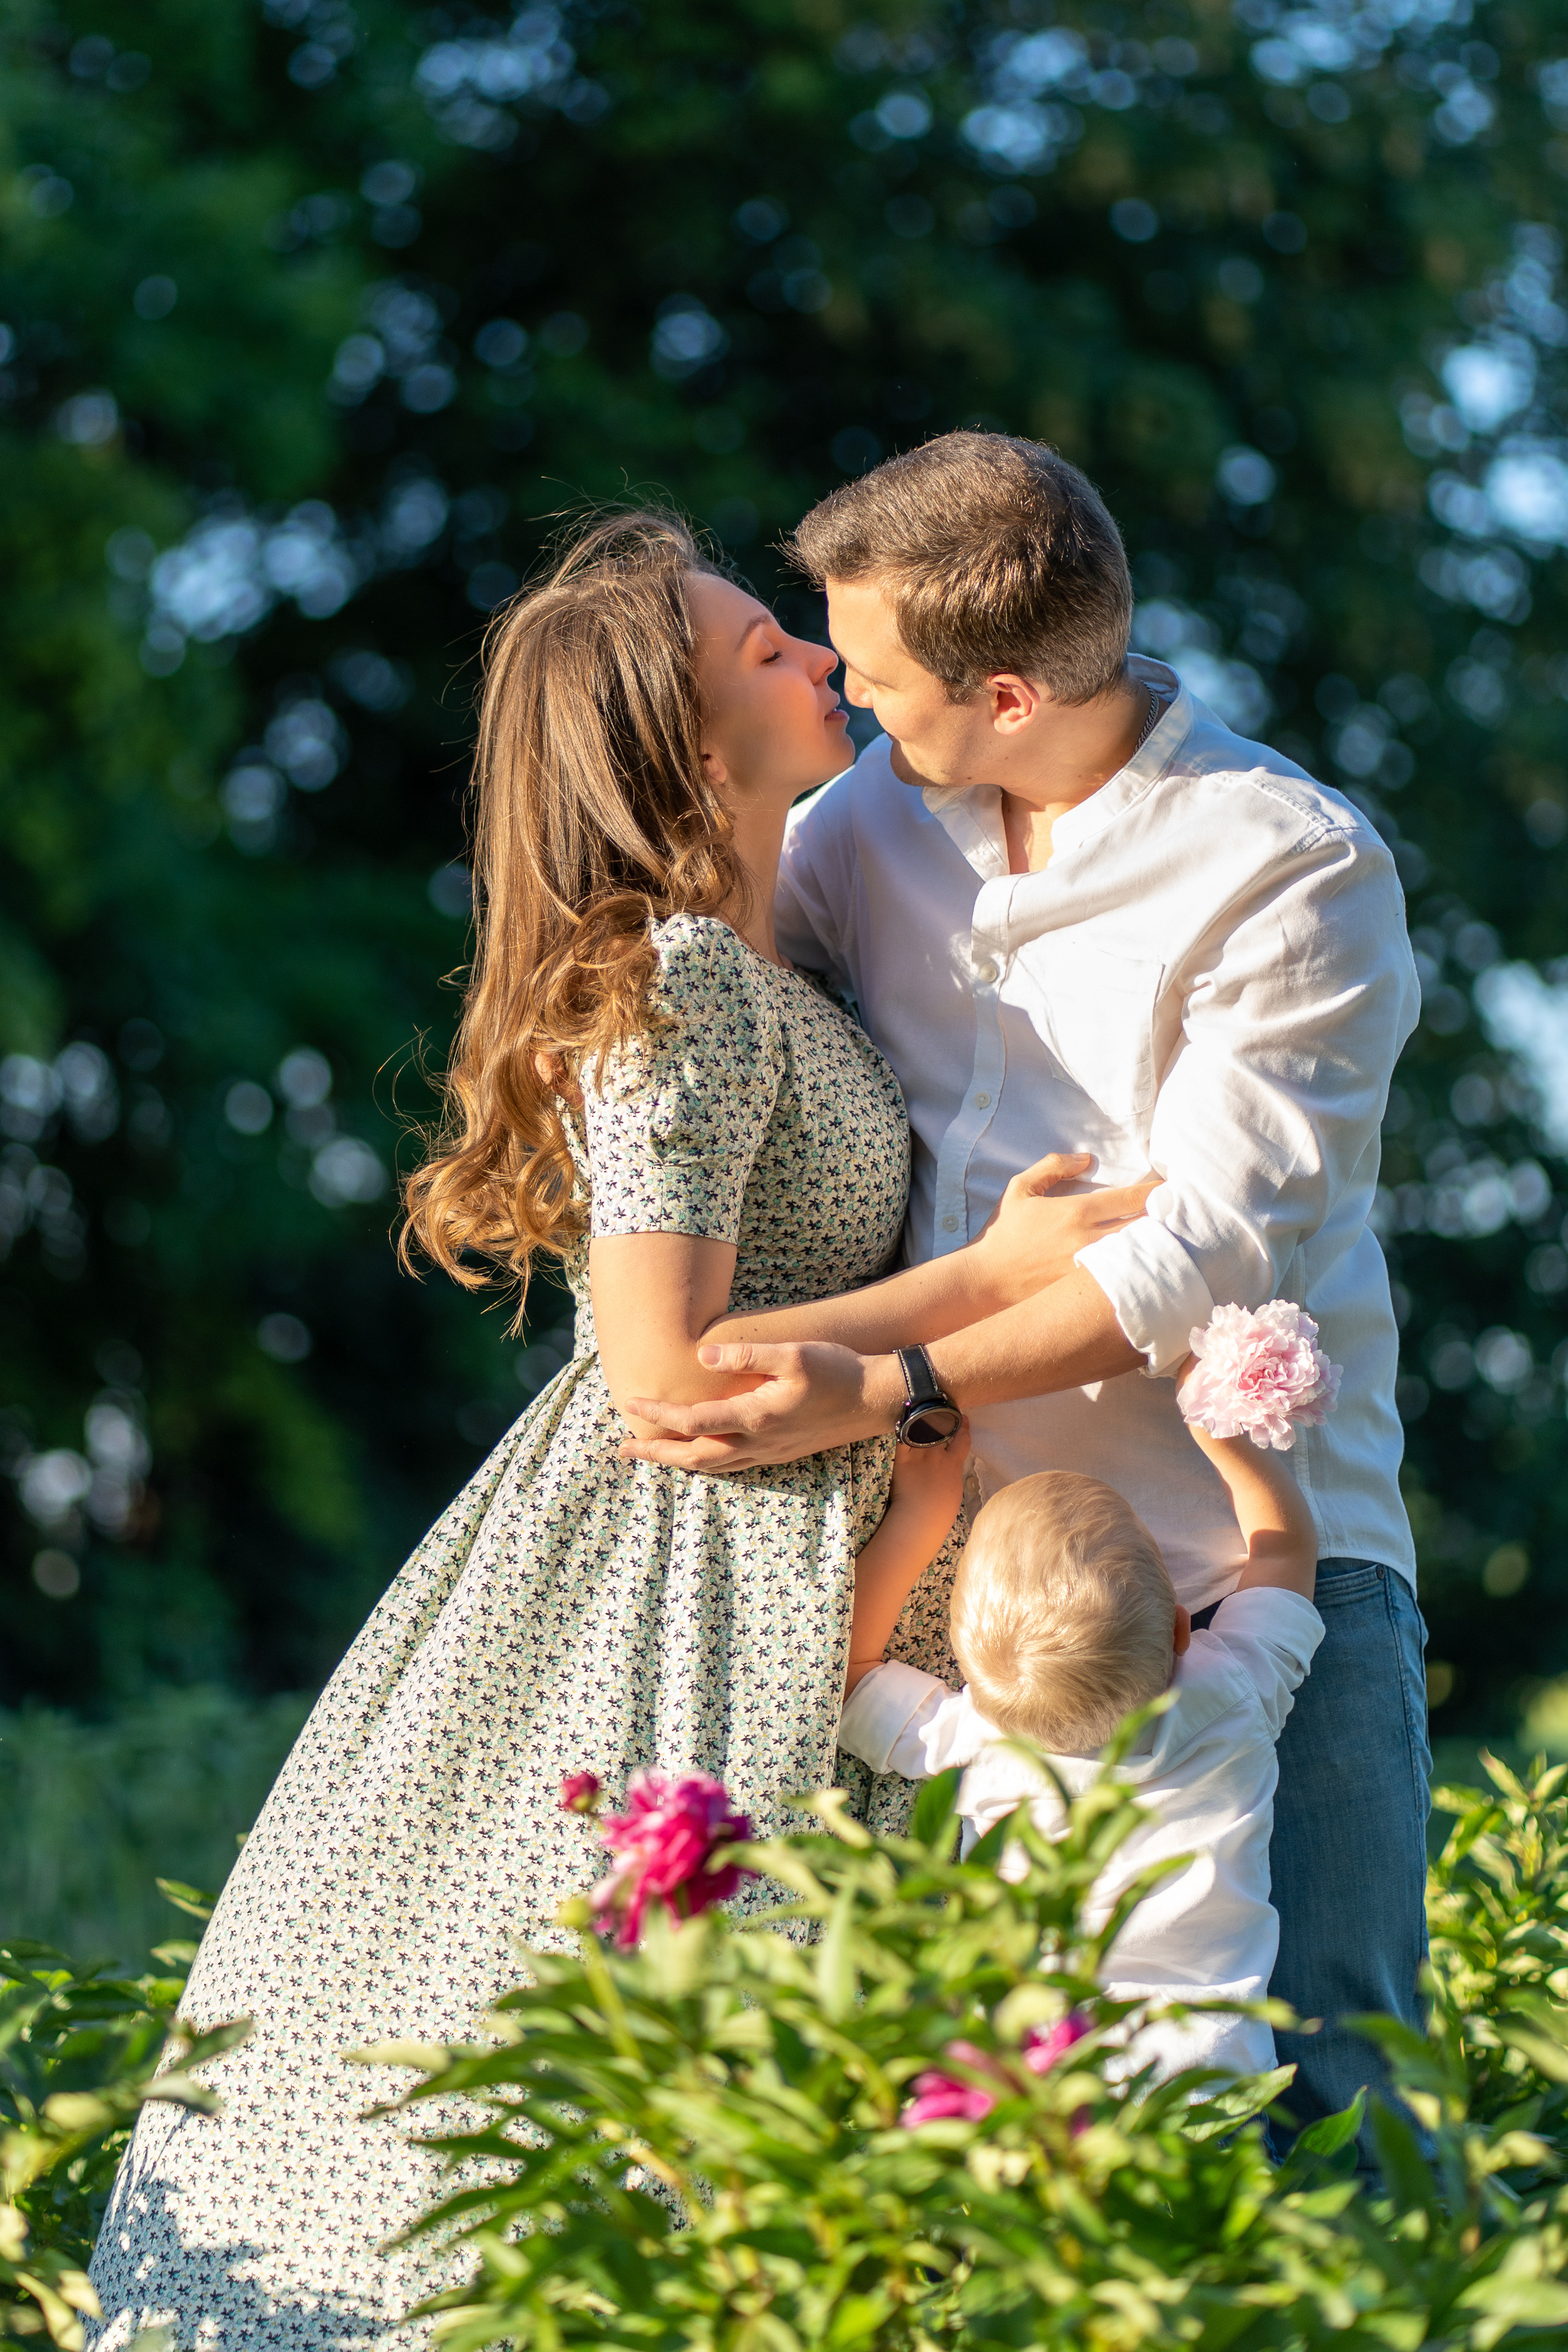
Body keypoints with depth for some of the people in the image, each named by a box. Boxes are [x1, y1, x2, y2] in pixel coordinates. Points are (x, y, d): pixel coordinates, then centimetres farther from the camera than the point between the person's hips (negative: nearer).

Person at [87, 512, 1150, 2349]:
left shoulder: (739, 963, 12)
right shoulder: (683, 985, -17)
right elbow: (668, 1370, -21)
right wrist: (992, 1278, -16)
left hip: (763, 1561, 9)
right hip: (706, 1587, -9)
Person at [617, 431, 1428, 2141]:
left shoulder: (1298, 876, -8)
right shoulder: (875, 816, 11)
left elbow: (1203, 1248, -15)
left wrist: (874, 1393, -22)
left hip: (1255, 1571, -5)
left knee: (1308, 2094, -11)